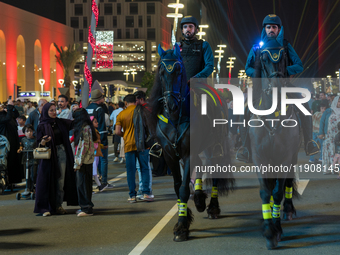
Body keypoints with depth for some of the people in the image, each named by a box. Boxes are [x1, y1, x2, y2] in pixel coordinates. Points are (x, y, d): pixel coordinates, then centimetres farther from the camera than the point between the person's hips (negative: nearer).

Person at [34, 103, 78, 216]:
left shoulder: (61, 122, 10)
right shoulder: (42, 126, -1)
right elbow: (39, 143, -3)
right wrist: (43, 142, -25)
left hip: (62, 153, 4)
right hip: (49, 155, -4)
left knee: (61, 180, 2)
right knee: (47, 180, -5)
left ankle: (58, 205, 9)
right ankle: (45, 207, -1)